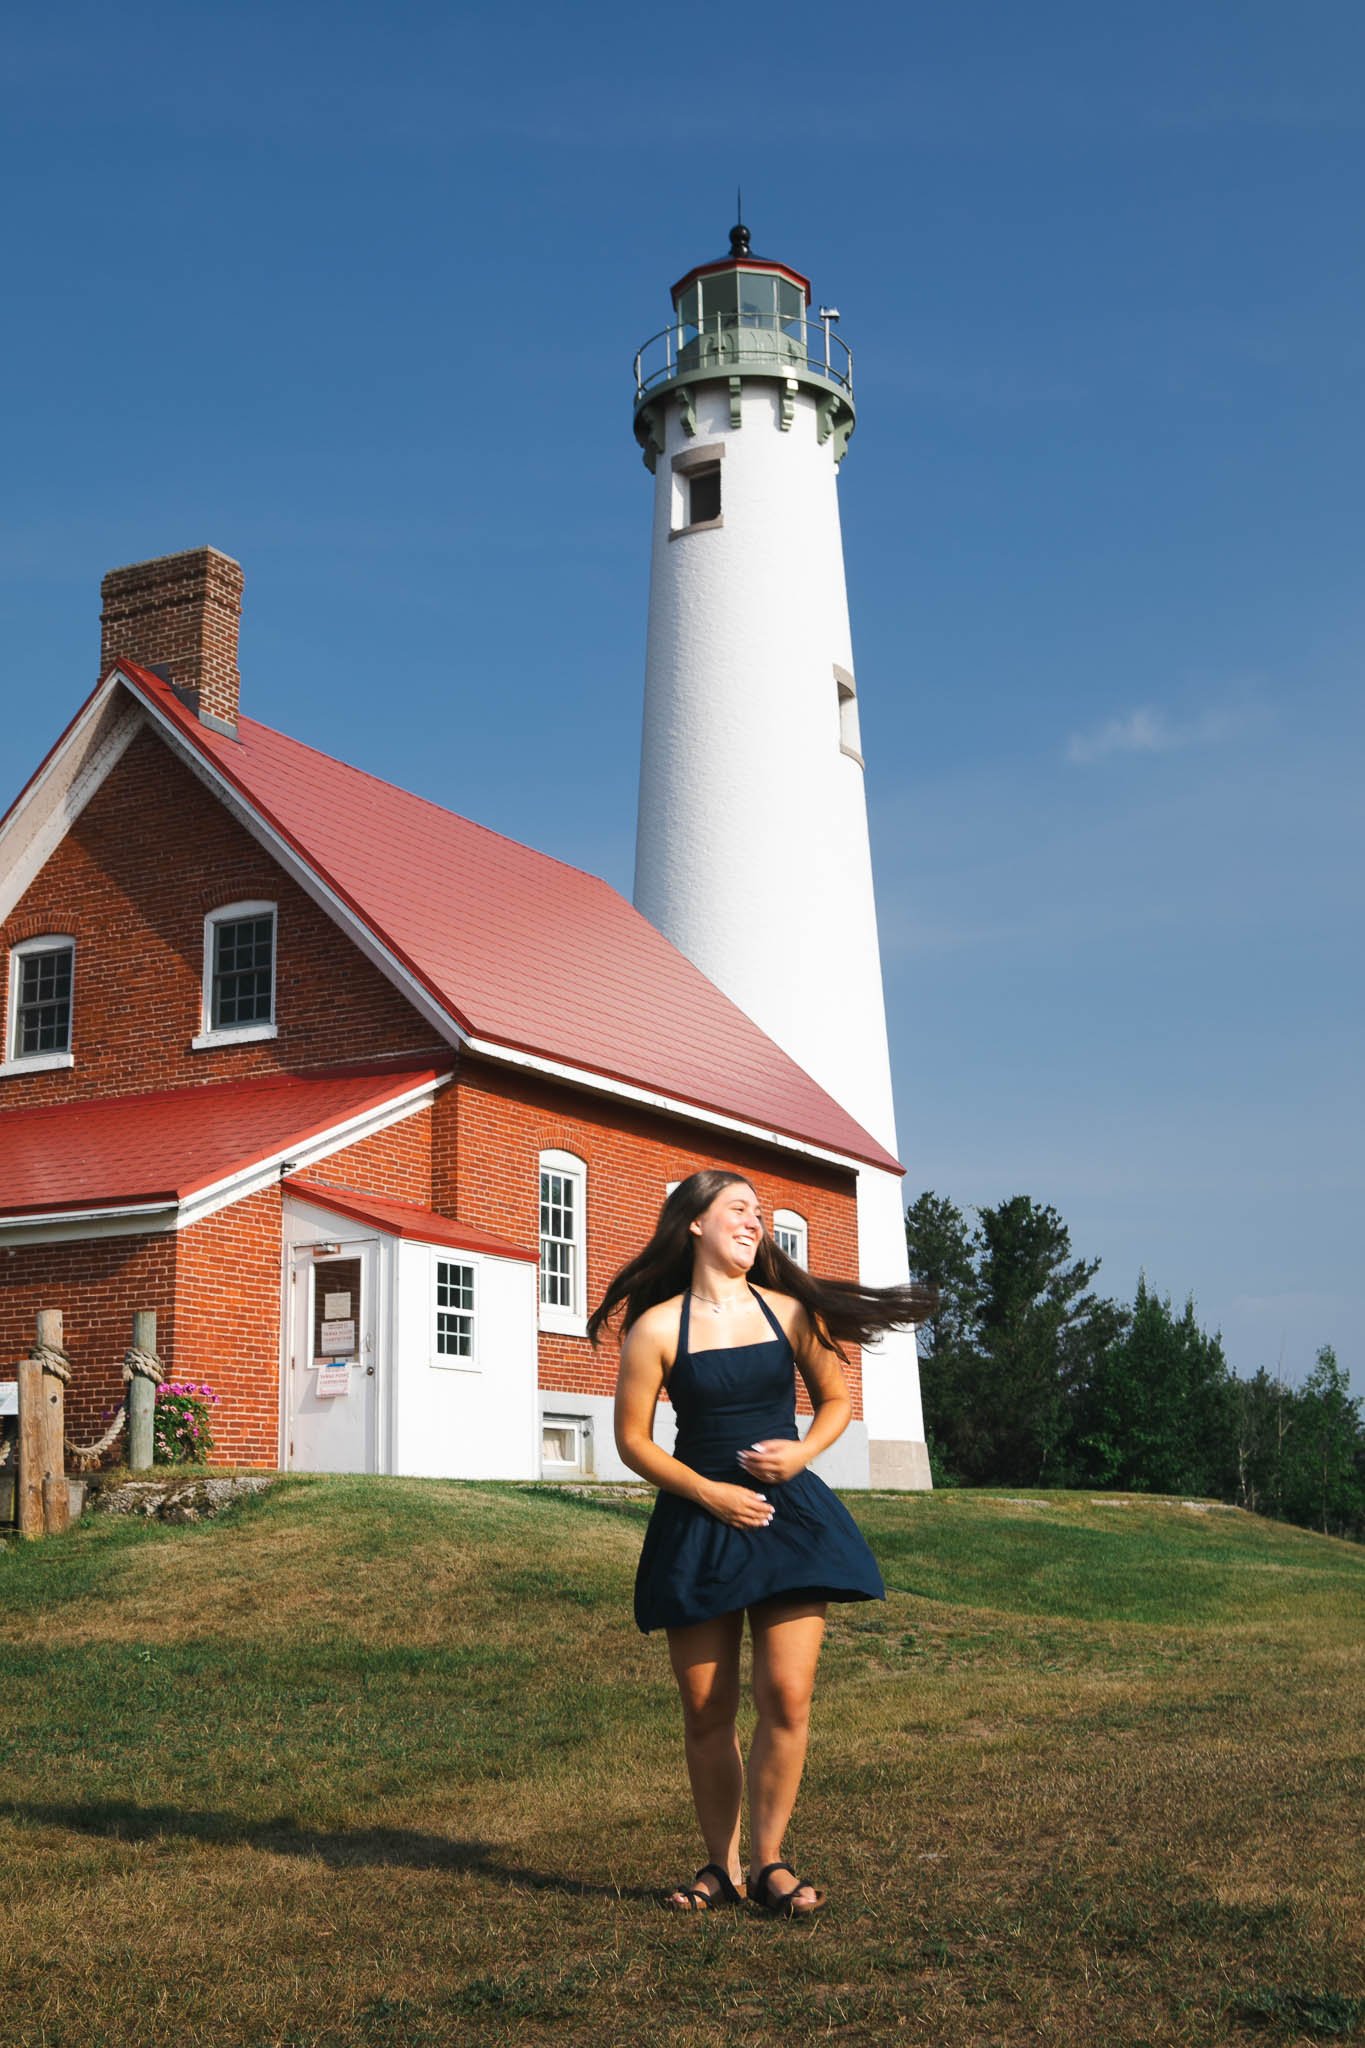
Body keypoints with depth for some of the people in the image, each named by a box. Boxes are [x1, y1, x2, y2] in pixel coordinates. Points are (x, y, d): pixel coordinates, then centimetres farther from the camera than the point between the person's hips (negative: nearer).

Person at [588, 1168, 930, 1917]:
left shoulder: (790, 1312, 4)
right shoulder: (657, 1327, -4)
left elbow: (836, 1399, 15)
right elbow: (633, 1439, -2)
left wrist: (803, 1450, -5)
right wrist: (709, 1493, -12)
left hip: (787, 1517, 1)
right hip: (698, 1525, -1)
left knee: (787, 1695, -8)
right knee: (706, 1712, 3)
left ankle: (769, 1862, 8)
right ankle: (721, 1867, 19)